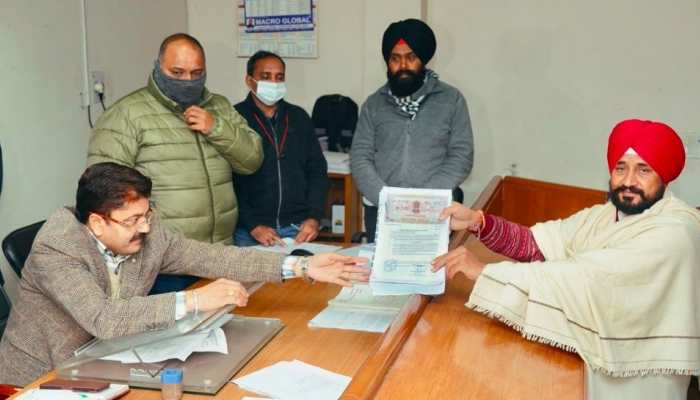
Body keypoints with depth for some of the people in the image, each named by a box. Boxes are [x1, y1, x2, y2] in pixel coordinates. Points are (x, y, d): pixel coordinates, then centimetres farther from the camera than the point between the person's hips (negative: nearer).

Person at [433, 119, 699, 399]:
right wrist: (479, 222, -20)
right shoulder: (607, 214, 6)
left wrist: (484, 271, -32)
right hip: (592, 358, 7)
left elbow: (589, 279, -31)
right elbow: (536, 243, -2)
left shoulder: (673, 232, -21)